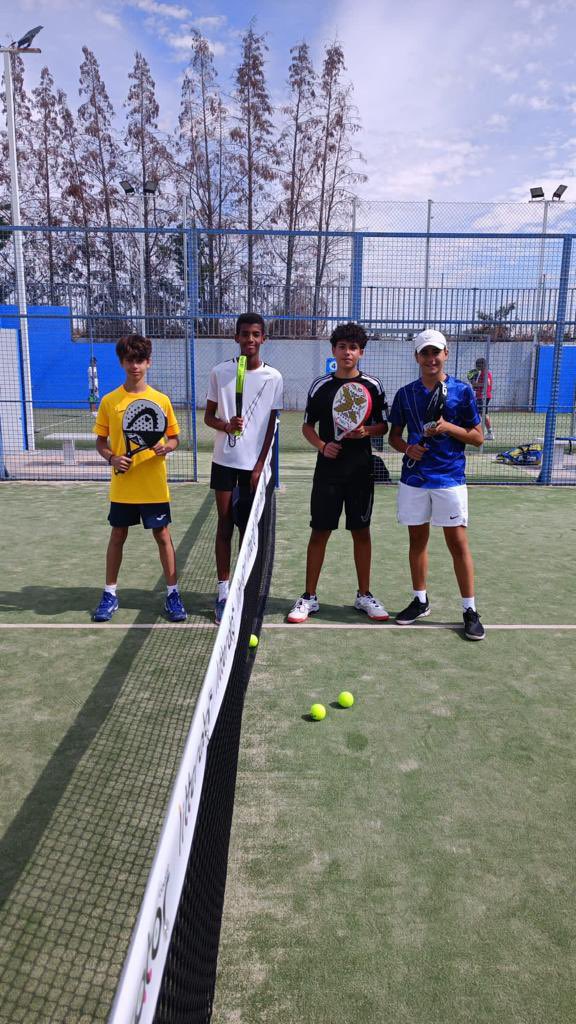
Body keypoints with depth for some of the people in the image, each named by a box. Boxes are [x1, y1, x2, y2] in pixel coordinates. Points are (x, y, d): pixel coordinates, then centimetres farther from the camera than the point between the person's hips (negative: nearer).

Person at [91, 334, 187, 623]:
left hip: (154, 486, -1)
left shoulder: (161, 400, 0)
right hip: (122, 486, 1)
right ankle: (110, 594, 24)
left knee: (163, 536, 5)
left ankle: (173, 593, 17)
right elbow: (100, 441, 6)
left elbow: (173, 437, 7)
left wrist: (165, 447, -15)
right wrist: (111, 458, -13)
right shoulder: (109, 401, 1)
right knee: (117, 536, 11)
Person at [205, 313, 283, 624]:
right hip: (225, 460, 0)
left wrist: (259, 465, -4)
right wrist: (226, 425, -17)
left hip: (255, 463, 0)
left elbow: (271, 425, 1)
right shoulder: (220, 372, 1)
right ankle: (223, 591, 10)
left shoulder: (273, 377, 0)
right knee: (225, 524, 3)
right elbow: (208, 416, 5)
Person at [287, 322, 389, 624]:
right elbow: (308, 426, 8)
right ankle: (309, 597, 13)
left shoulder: (372, 386, 3)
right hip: (328, 470, -1)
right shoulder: (320, 385, 3)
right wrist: (322, 445, -11)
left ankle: (364, 595, 22)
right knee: (320, 532, 2)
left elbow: (384, 426, 8)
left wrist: (367, 431, -13)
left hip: (361, 471, 1)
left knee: (361, 532, 8)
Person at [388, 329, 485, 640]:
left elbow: (478, 437, 2)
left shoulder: (462, 391, 0)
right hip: (414, 477, 3)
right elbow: (394, 435, 13)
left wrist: (448, 427, -15)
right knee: (417, 539, 11)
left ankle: (470, 609, 8)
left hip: (450, 478, -3)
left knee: (457, 542, -2)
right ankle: (420, 600, 26)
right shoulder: (405, 394, 6)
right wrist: (407, 447, -9)